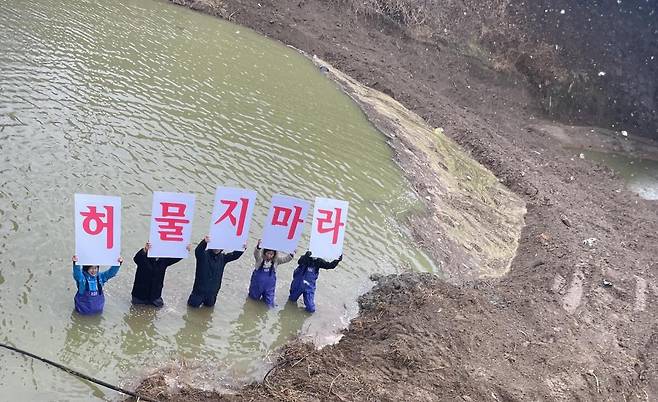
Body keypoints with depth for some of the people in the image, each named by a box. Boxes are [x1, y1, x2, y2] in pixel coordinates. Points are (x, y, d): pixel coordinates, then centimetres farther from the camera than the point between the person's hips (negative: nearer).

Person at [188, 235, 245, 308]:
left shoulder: (222, 257, 0)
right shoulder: (203, 255, -17)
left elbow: (234, 255, -8)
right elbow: (198, 251, -38)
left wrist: (242, 249, -30)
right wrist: (204, 242, -60)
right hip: (200, 288, -4)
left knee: (209, 304, 18)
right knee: (194, 304, 3)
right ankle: (195, 296, 34)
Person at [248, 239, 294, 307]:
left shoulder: (276, 260, -10)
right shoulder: (260, 258, -17)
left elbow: (287, 258, -16)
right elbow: (256, 253, -37)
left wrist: (292, 254, -39)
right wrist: (258, 246, -60)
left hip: (269, 286, 1)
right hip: (257, 283, -1)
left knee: (269, 304, 7)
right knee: (254, 297, 20)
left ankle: (265, 297, 38)